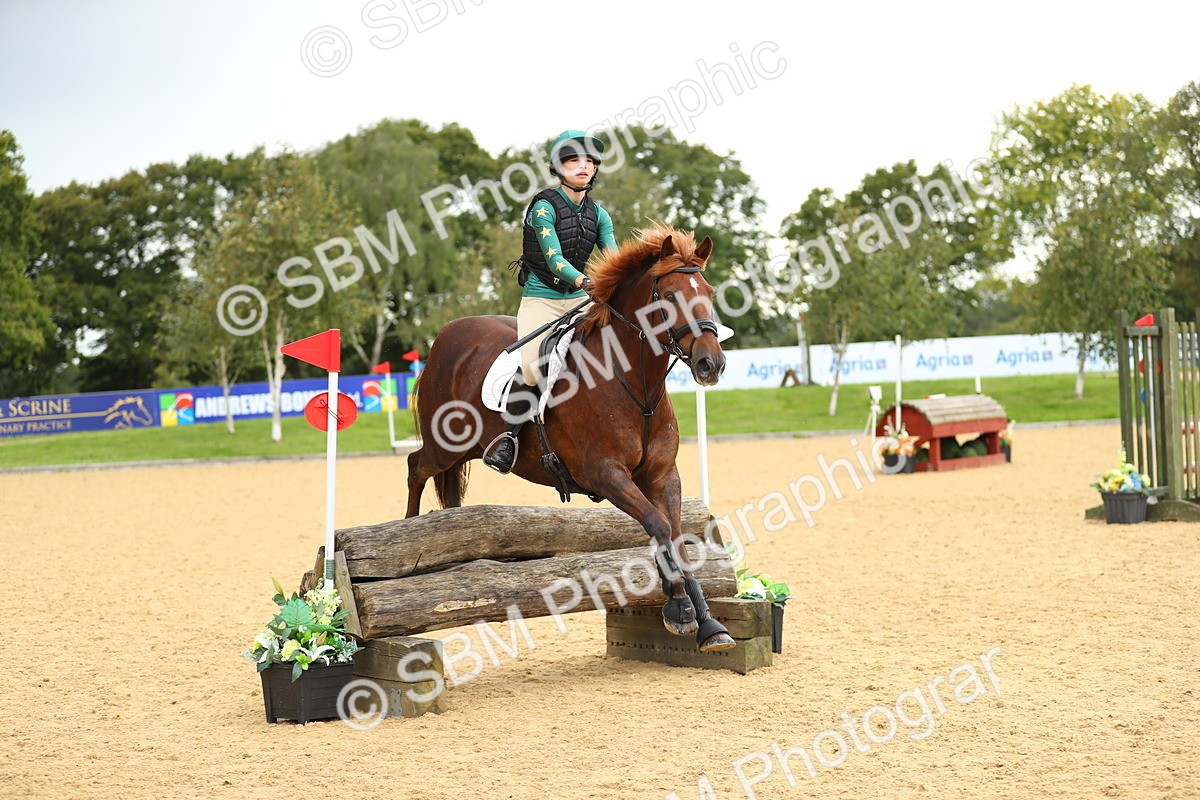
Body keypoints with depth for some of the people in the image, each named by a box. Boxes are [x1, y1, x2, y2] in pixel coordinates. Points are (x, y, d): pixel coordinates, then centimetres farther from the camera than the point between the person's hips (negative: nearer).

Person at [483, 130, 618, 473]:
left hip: (580, 301, 6)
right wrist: (584, 281, -41)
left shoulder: (598, 214, 7)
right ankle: (509, 434, -4)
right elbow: (554, 258, -23)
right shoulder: (544, 208, -11)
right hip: (541, 299, -5)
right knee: (532, 369, -25)